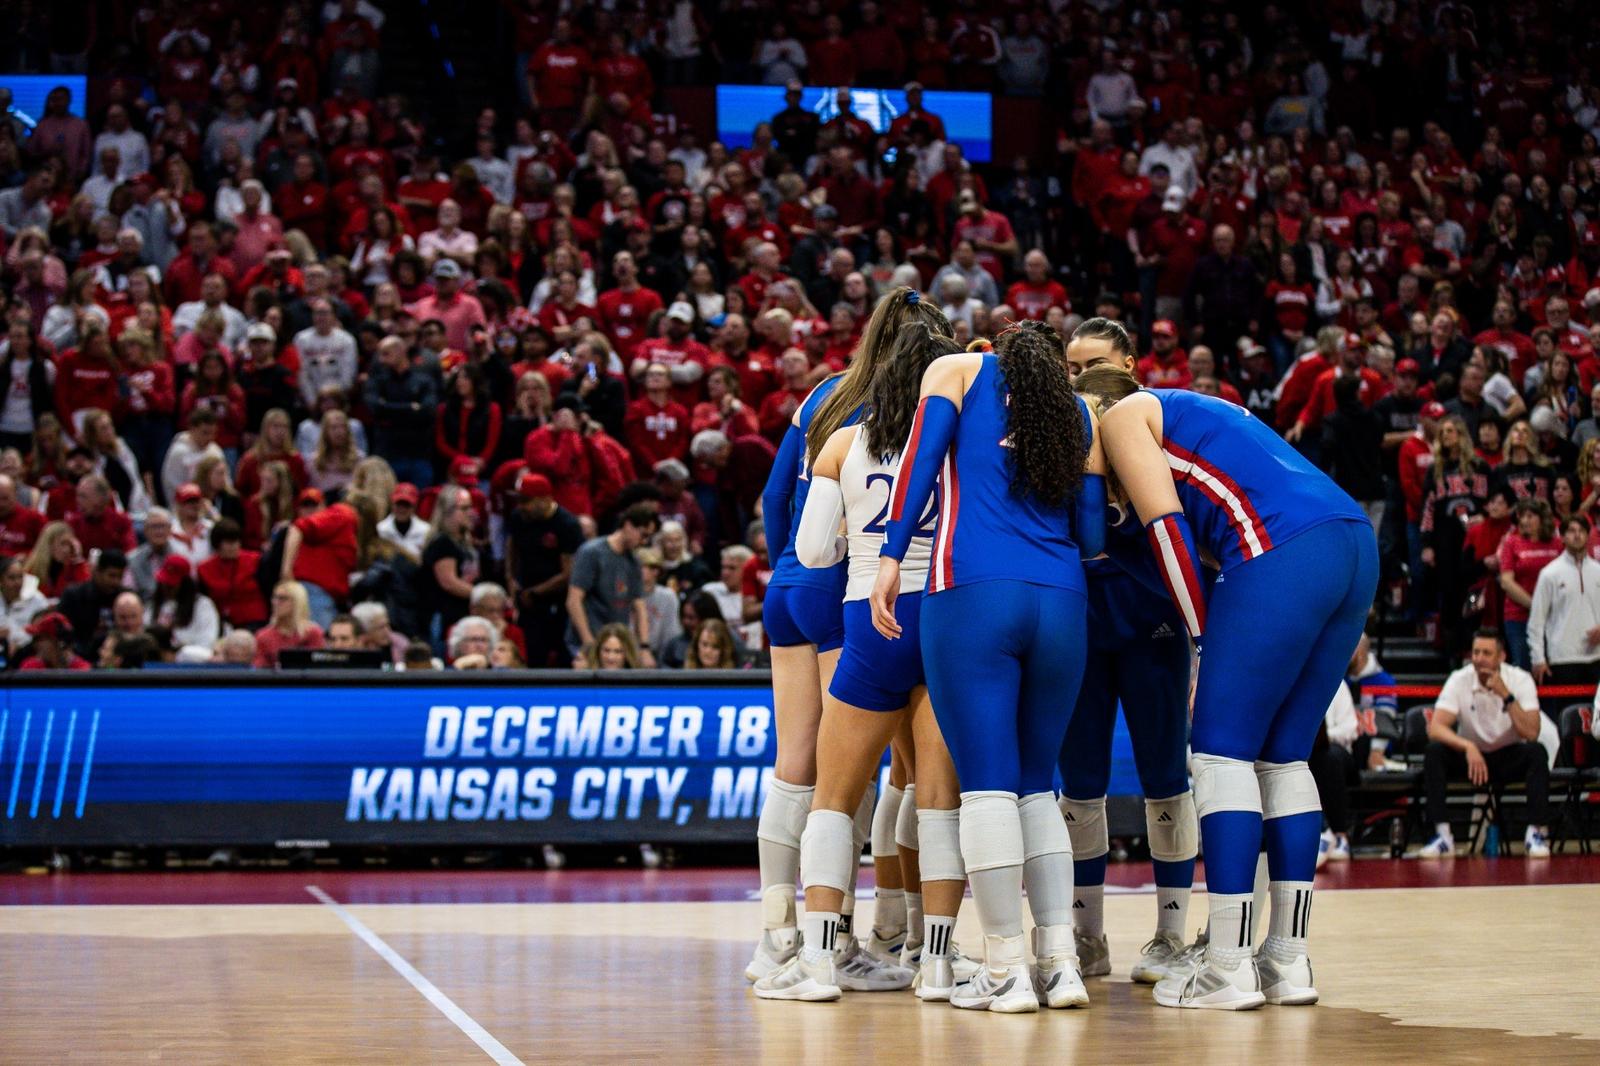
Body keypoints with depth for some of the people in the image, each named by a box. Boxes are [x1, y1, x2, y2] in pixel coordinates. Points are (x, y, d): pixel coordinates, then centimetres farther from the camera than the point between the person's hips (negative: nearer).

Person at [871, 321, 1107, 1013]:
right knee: (1037, 785, 13)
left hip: (973, 593, -4)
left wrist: (891, 557, -5)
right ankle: (1060, 960, 4)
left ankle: (1006, 970, -7)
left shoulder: (957, 371, 16)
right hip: (1061, 602, 4)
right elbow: (1091, 534, 18)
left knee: (986, 782, -4)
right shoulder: (1079, 411, 24)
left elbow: (921, 459, -1)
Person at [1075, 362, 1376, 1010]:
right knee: (1283, 757, 13)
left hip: (1285, 554, -8)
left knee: (1221, 752, -3)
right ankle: (1288, 963, 12)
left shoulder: (1120, 417, 11)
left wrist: (1202, 641, 1)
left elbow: (1167, 528, 0)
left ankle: (1229, 968, -6)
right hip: (1356, 544, 8)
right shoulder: (1190, 412, 36)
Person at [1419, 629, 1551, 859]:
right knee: (1434, 752, -27)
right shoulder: (1459, 680, -14)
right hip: (1470, 754, 0)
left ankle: (1535, 833, -27)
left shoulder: (1520, 680, -15)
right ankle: (1442, 835, -27)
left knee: (1537, 752, -31)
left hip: (1510, 758, 0)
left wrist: (1506, 695, -33)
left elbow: (1531, 733, -25)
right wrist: (1468, 746, -42)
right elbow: (1435, 728, -25)